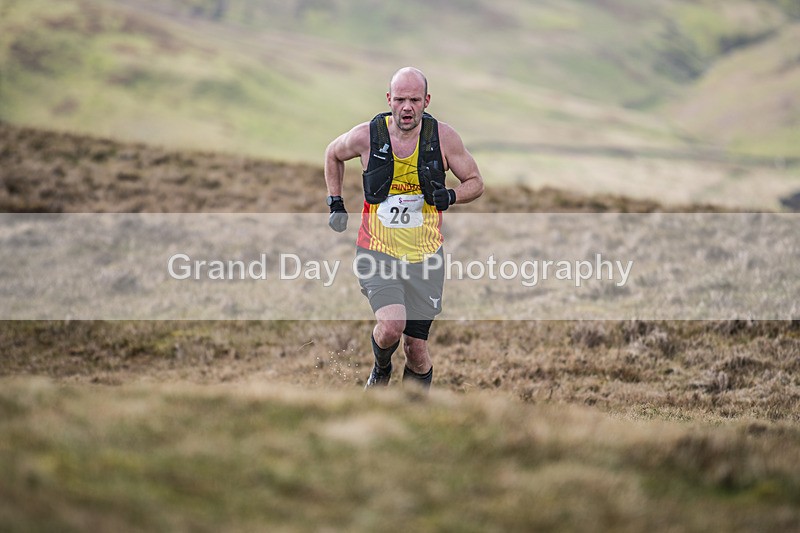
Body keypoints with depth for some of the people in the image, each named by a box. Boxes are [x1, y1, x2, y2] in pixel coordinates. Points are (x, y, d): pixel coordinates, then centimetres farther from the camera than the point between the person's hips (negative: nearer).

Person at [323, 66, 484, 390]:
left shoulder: (443, 137, -6)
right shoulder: (366, 136, -7)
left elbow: (475, 183, 5)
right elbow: (333, 154, 15)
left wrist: (450, 197, -15)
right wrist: (336, 204, 10)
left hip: (424, 256, 1)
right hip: (377, 253, -1)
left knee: (417, 349, 3)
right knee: (391, 326, -23)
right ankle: (381, 369, 12)